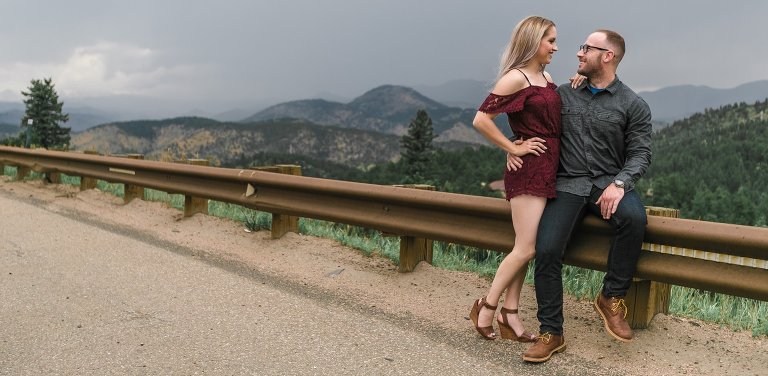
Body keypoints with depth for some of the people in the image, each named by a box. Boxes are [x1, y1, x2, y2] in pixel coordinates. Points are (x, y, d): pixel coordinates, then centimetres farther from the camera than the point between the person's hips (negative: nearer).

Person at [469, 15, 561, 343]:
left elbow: (556, 117, 30)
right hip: (528, 169, -9)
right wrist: (512, 147, -11)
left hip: (548, 169, 9)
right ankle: (486, 306, 10)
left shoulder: (546, 77, 17)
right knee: (526, 249, -7)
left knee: (526, 248, 9)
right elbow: (481, 120, -17)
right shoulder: (515, 77, -10)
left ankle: (509, 315, 17)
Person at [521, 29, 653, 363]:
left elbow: (640, 153, -2)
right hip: (568, 184, 1)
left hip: (609, 182, -1)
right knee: (547, 249, -20)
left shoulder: (633, 105, 4)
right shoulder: (563, 94, 10)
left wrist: (618, 183, -20)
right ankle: (551, 333, -5)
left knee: (633, 217, -35)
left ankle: (611, 298, -12)